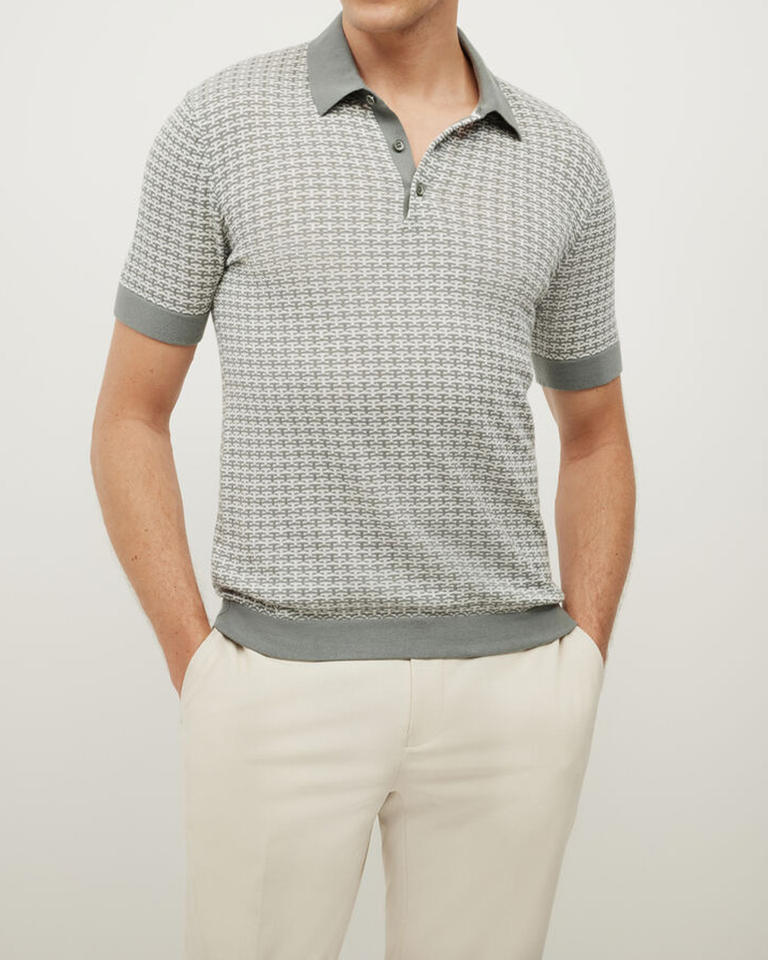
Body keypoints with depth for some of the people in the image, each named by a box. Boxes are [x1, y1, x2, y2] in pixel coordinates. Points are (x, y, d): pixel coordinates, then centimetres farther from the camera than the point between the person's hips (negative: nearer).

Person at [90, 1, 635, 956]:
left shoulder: (561, 158, 7)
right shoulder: (217, 121, 0)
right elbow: (128, 421, 2)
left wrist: (580, 678, 5)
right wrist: (200, 674, -6)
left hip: (503, 698, 2)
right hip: (286, 693, -2)